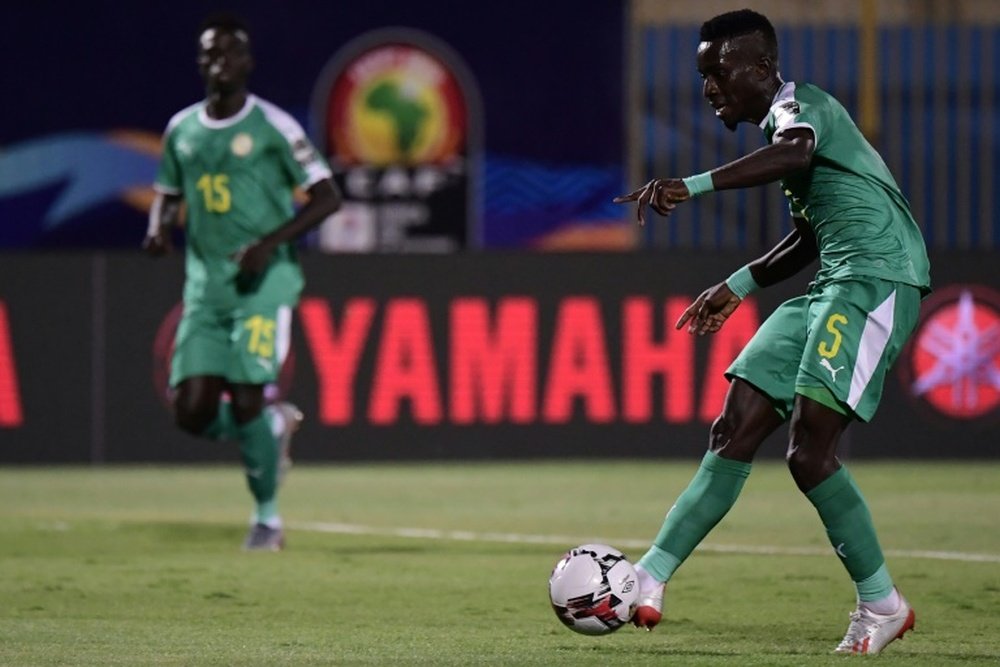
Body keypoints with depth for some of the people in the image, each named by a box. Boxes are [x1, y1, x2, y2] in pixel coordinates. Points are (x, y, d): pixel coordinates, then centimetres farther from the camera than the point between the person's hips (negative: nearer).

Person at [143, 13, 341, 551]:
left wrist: (271, 242, -16)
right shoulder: (181, 130, 10)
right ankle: (275, 426, 26)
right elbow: (167, 194, 24)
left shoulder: (272, 127, -5)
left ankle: (267, 517, 4)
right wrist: (159, 228, 1)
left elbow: (326, 197, -5)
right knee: (192, 413, -5)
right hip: (204, 287, 5)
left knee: (246, 401, -13)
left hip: (263, 282, -5)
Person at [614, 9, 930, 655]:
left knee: (809, 451, -17)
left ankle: (881, 603, -5)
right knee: (734, 433, 2)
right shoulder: (787, 119, 23)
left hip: (878, 277, -10)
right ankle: (649, 581, 1)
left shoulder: (799, 105, -7)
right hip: (832, 287, 10)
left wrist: (693, 186, -43)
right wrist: (740, 284, 30)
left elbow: (795, 149, -34)